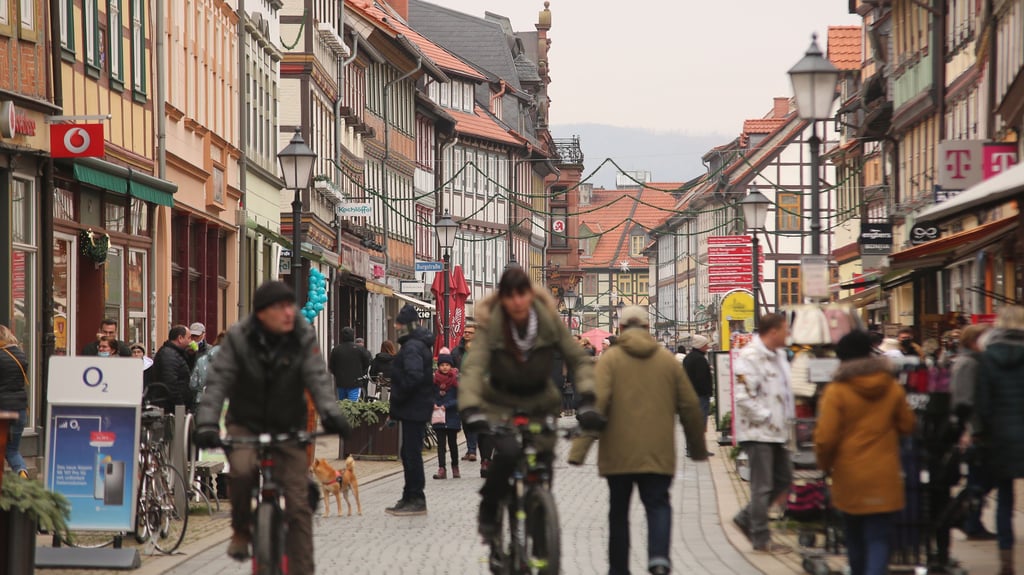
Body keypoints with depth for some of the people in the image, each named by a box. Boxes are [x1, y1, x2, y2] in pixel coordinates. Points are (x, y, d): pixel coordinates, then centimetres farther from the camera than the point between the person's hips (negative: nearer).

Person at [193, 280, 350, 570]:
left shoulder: (304, 338, -10)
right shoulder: (238, 338, -13)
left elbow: (318, 378, -19)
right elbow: (218, 380, -18)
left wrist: (330, 413, -38)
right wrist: (207, 422, -33)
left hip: (288, 428, 1)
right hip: (245, 425, -1)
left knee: (298, 503, -6)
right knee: (242, 470, -32)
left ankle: (302, 569, 1)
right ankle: (241, 531, -6)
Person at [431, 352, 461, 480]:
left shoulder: (456, 379, -5)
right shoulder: (434, 379, 1)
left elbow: (459, 398, -9)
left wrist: (446, 406, -17)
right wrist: (433, 404, -15)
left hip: (452, 416, -1)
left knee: (452, 442, 8)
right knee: (441, 443, -2)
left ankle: (455, 467, 24)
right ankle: (441, 469, -6)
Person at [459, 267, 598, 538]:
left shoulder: (549, 320, -11)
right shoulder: (490, 324, -17)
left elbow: (579, 360, -10)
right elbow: (473, 367, -27)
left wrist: (588, 401, -26)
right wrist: (470, 409, -44)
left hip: (540, 404, 3)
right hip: (499, 405, -3)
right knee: (507, 452, -27)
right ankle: (488, 511, -3)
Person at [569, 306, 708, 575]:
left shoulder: (610, 359, -2)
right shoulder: (668, 360, 6)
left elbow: (596, 403, -14)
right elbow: (690, 406, 9)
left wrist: (579, 448, -16)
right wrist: (698, 448, 22)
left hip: (619, 452, -1)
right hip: (658, 453, 1)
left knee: (619, 511, 12)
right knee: (658, 505, 5)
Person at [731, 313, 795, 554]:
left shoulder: (778, 354, 12)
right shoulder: (749, 357, -18)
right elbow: (744, 398, -23)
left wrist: (787, 418, 12)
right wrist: (767, 418, -17)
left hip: (776, 431, 9)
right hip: (757, 432, -9)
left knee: (783, 480, 14)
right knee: (762, 486, -3)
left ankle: (746, 518, 26)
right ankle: (761, 539, 6)